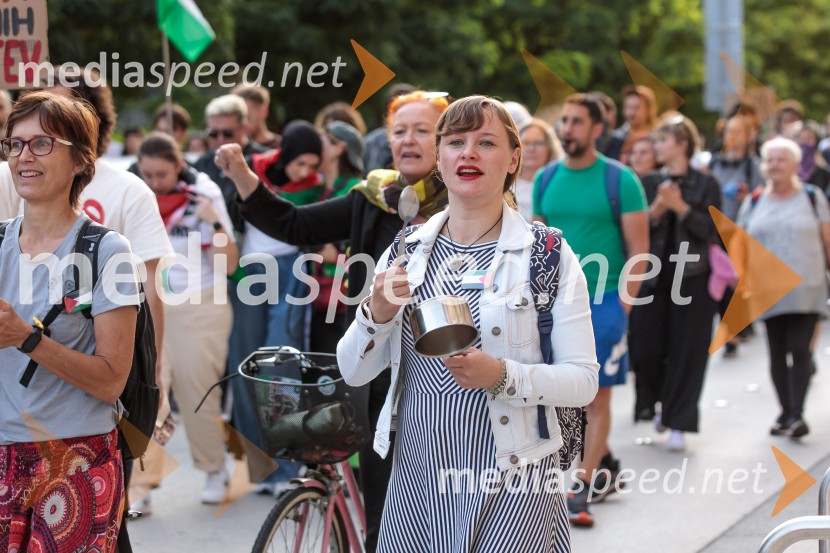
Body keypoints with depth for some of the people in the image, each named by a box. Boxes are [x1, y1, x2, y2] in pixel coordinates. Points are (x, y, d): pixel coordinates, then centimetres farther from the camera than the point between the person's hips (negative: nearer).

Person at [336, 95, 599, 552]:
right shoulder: (406, 251, 6)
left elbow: (582, 380, -8)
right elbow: (354, 373, 5)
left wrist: (503, 376, -23)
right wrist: (376, 314, -14)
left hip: (510, 479, -3)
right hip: (416, 476, 4)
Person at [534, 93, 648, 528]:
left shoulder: (620, 179, -6)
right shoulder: (546, 179, 7)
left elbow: (638, 246, -6)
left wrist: (625, 302, -12)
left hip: (604, 299, -5)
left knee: (597, 394, -2)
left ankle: (582, 488, 1)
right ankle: (604, 462, 29)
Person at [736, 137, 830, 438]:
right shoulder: (753, 203, 9)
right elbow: (741, 245, 11)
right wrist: (742, 282, 1)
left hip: (806, 291, -3)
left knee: (799, 351, -11)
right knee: (777, 353, 6)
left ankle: (797, 414, -11)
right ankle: (785, 411, 14)